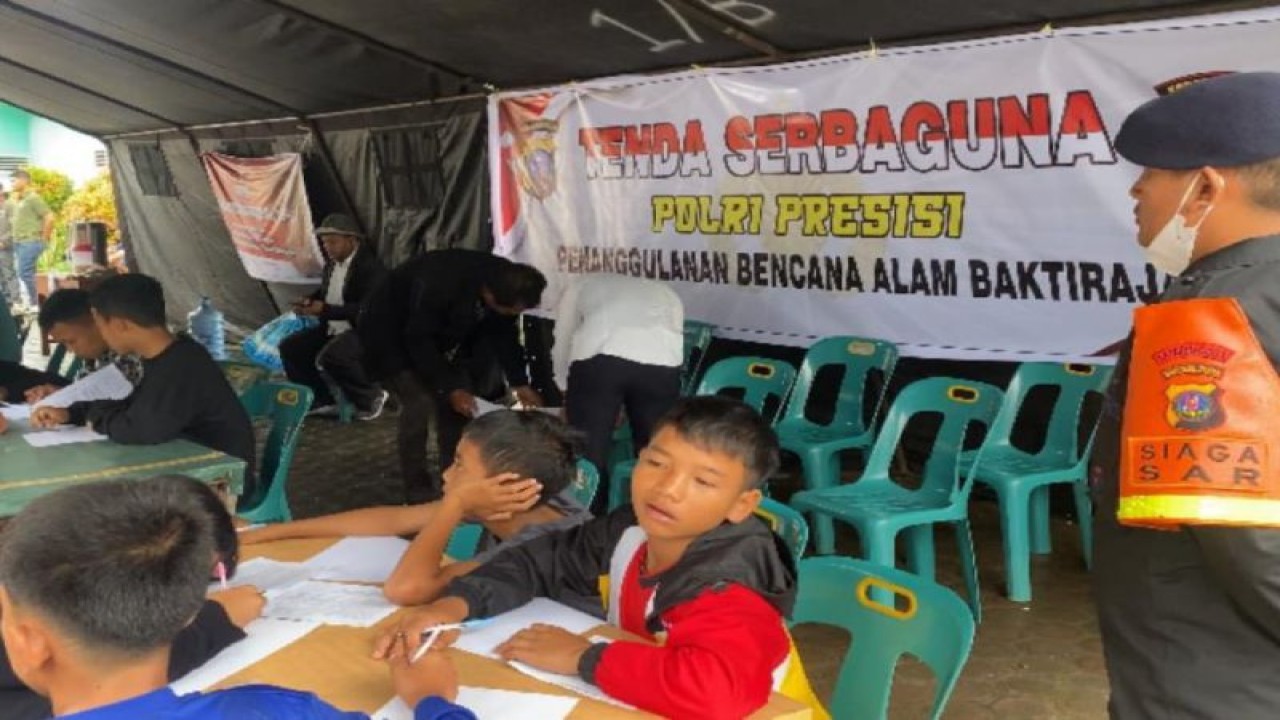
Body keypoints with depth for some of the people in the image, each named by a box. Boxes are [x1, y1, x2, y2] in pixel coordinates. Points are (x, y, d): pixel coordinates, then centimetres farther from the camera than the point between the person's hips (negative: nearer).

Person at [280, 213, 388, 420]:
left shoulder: (370, 267, -18)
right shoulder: (331, 265, 9)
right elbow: (325, 293, 25)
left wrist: (325, 310, -30)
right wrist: (310, 301, 0)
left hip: (364, 331, -9)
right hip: (332, 330, 9)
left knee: (331, 356, -34)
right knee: (290, 348, -2)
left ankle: (371, 397, -10)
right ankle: (323, 400, 7)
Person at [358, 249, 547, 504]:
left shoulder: (506, 284, -18)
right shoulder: (439, 286, -40)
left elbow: (505, 335, -3)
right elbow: (418, 341, -29)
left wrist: (520, 383, -10)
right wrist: (450, 389, -26)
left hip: (436, 334, 7)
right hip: (389, 330, -7)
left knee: (456, 403, 0)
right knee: (420, 402, -18)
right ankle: (418, 490, -7)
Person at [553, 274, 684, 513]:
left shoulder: (581, 285, 37)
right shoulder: (666, 293, 41)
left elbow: (562, 345, 36)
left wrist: (569, 396, 50)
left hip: (597, 358, -2)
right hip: (661, 363, 2)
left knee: (588, 454, 8)